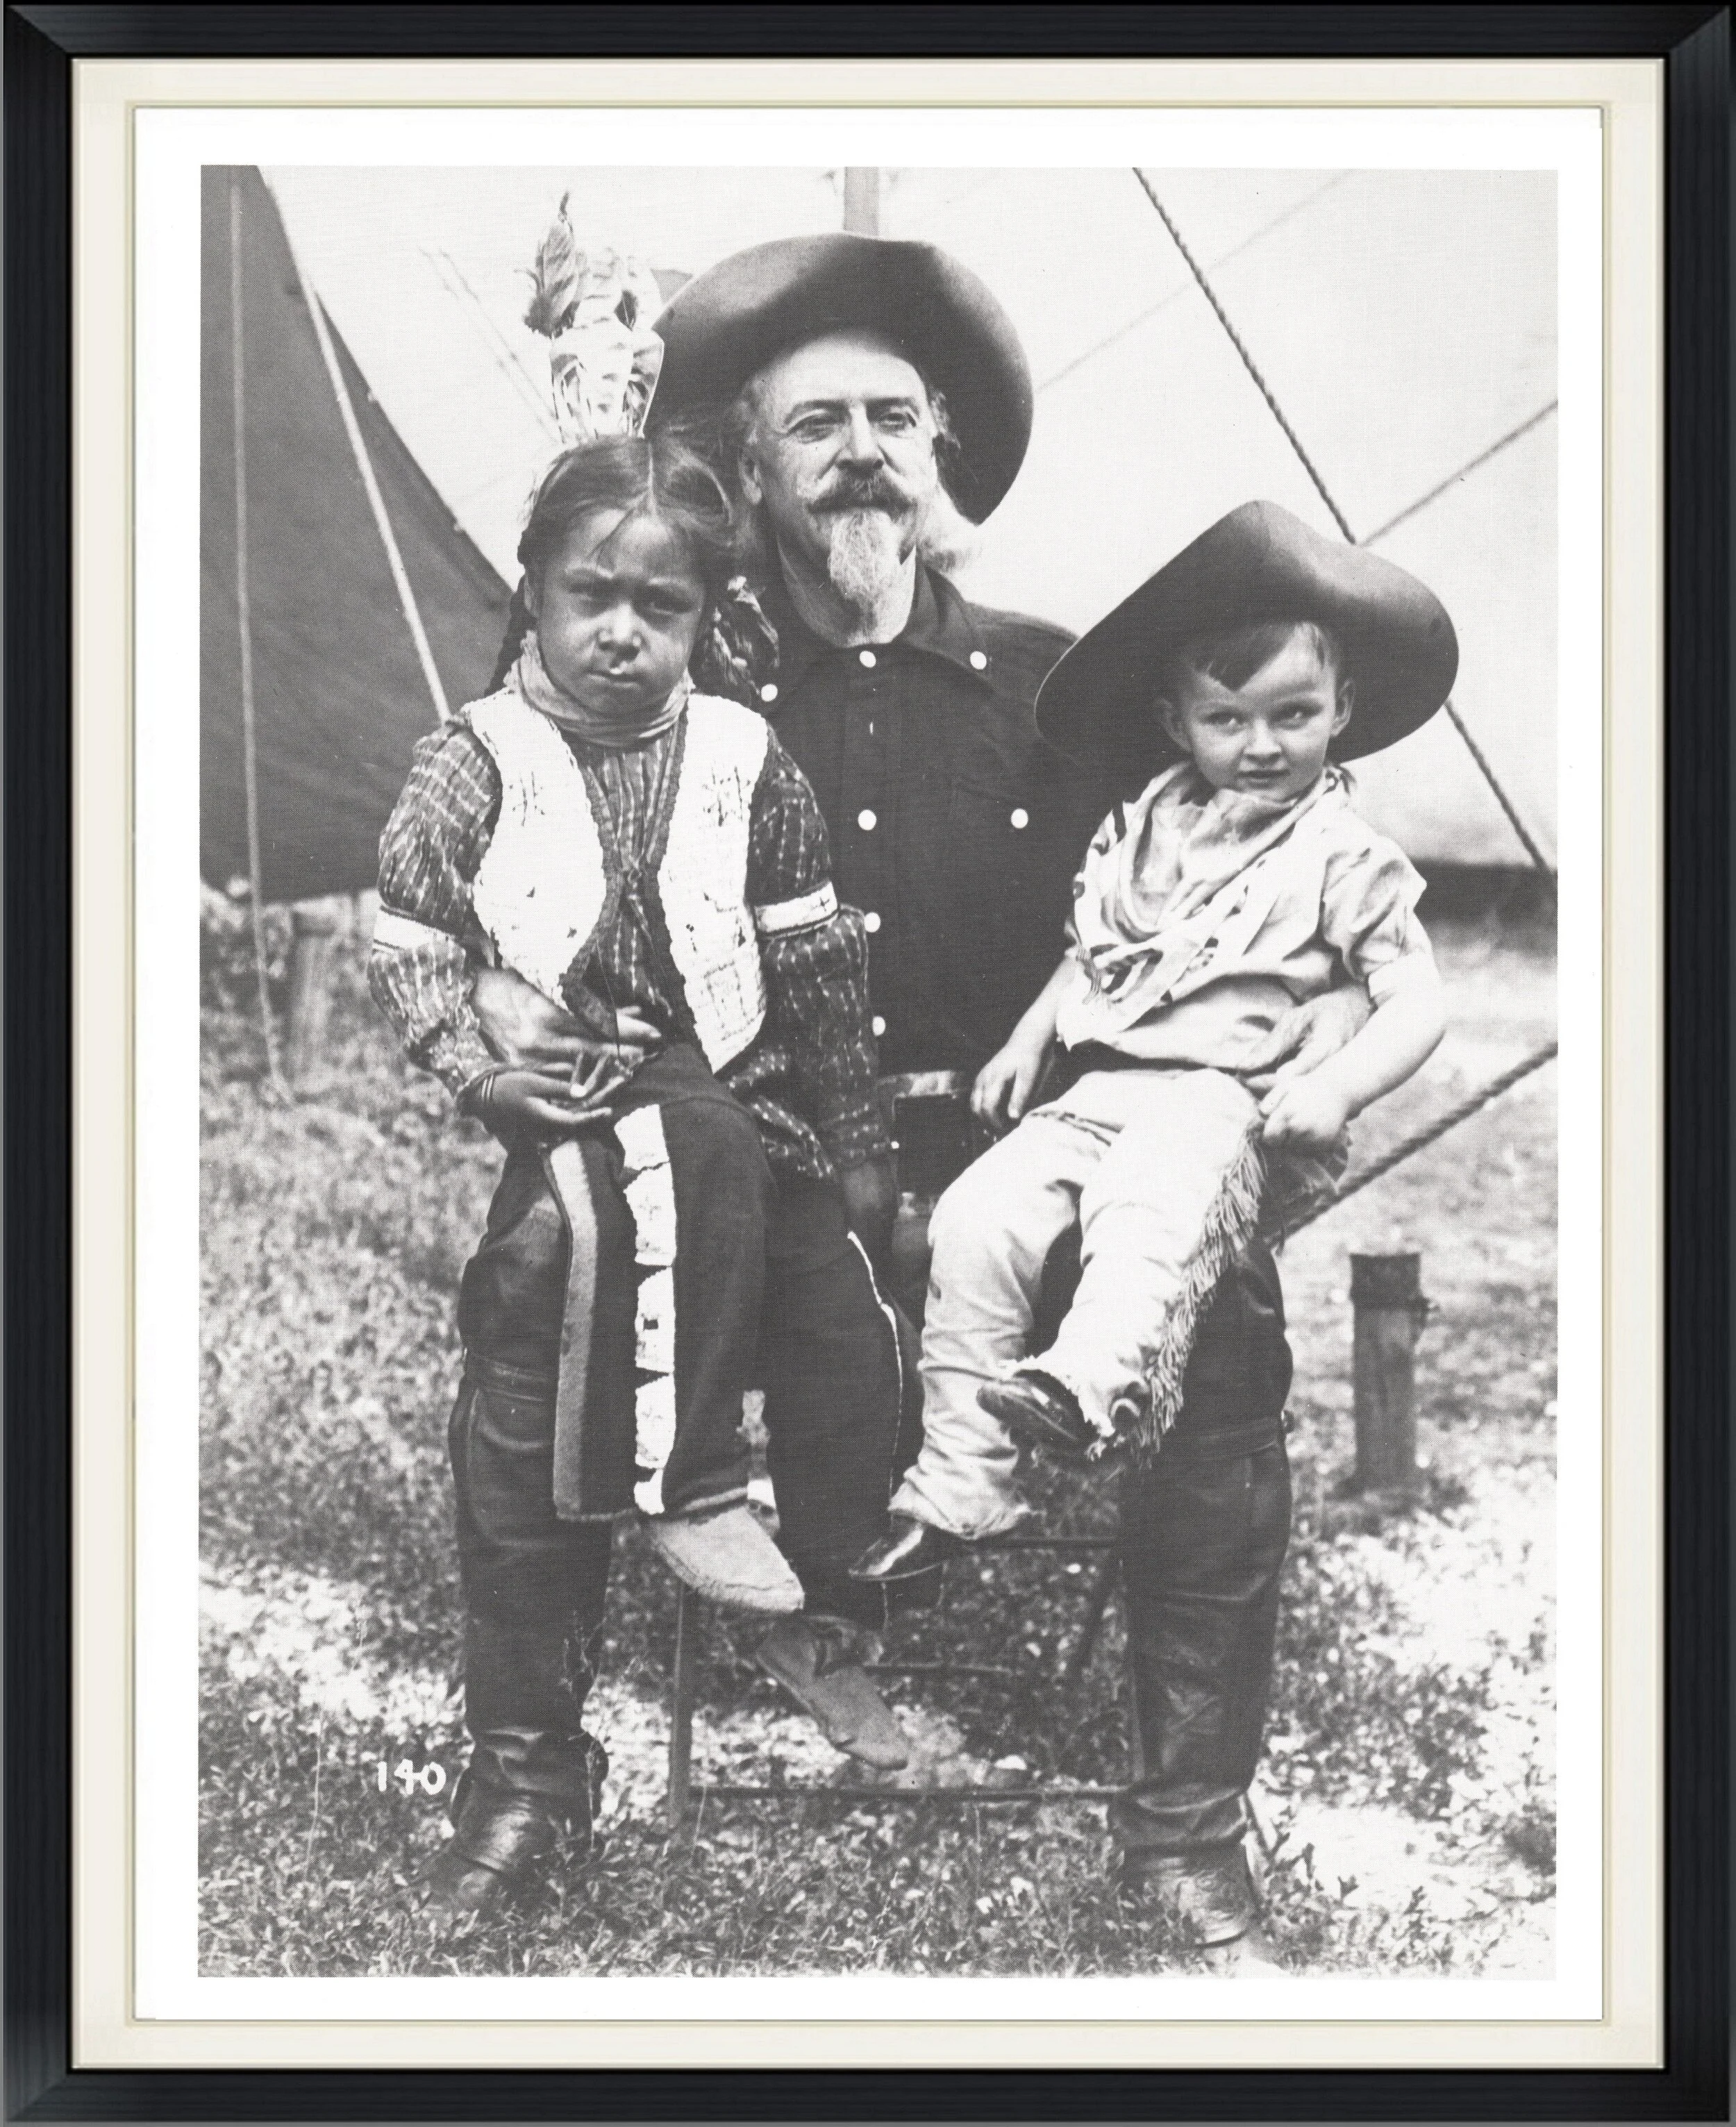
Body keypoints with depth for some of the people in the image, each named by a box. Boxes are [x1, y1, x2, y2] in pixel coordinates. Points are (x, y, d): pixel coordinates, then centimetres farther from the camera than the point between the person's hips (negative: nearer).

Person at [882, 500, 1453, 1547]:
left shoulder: (1347, 860, 5)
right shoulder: (1144, 832, 19)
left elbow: (1417, 1004, 1)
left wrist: (1337, 1087, -16)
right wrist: (1026, 1043, 13)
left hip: (1219, 1100, -5)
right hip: (1095, 1087, 5)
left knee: (1150, 1226, -37)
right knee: (976, 1219, -16)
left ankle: (1090, 1387, -60)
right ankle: (960, 1480, -13)